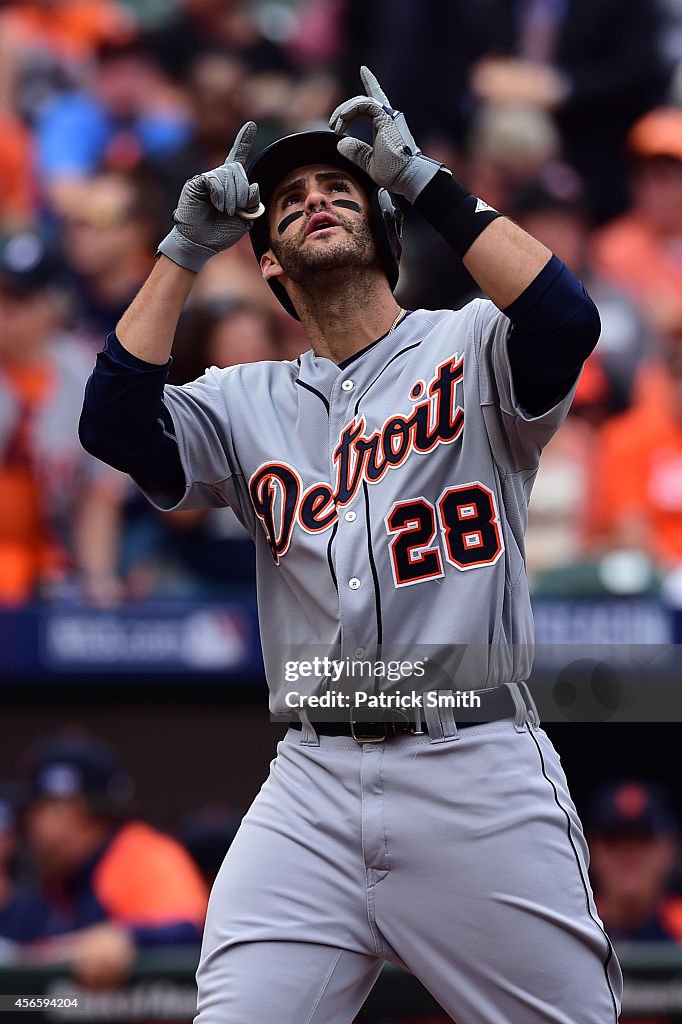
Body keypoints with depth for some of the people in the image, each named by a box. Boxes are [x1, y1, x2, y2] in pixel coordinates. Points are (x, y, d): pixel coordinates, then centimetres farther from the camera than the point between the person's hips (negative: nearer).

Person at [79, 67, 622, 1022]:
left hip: (480, 774, -2)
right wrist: (187, 247, 0)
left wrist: (426, 181, -11)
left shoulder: (470, 346, 8)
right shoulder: (247, 403, 16)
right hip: (313, 784, 3)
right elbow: (115, 425, 0)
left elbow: (566, 323, -14)